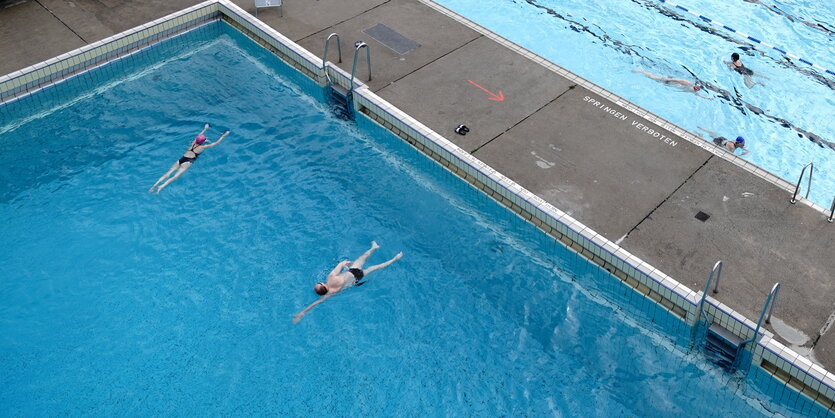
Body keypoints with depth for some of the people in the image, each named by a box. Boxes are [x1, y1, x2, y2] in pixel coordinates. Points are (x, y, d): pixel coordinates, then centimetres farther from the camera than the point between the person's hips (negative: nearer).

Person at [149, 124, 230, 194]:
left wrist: (205, 129, 56)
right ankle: (162, 186, -36)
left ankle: (155, 184, -16)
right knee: (176, 176, -19)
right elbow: (215, 143, 12)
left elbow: (198, 135, 40)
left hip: (181, 159, 6)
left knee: (168, 174, -4)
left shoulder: (193, 143, 19)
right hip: (187, 162, -6)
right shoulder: (202, 147, 5)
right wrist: (223, 136, 24)